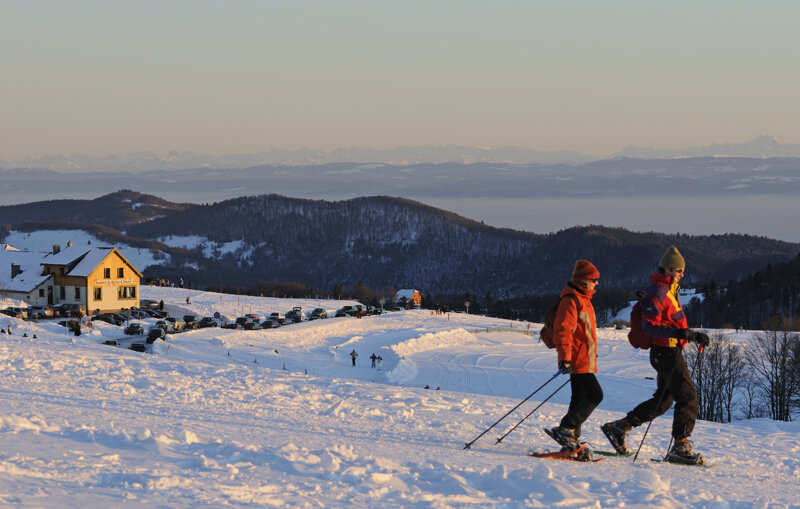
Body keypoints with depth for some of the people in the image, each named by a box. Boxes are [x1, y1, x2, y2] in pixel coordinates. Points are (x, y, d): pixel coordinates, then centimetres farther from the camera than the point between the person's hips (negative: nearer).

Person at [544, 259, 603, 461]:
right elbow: (562, 330, -20)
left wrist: (592, 354, 34)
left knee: (580, 399, 8)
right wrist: (565, 358, -27)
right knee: (595, 395, -15)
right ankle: (565, 430, -16)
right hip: (578, 360, -10)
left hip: (584, 359, 10)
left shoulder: (583, 299, 19)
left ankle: (571, 441, 10)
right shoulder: (570, 301, -13)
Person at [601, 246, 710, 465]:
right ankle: (680, 447, -7)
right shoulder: (656, 292, -14)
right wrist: (677, 333, -31)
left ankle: (619, 428, 22)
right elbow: (650, 326, -21)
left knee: (663, 399, 17)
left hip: (671, 351, 10)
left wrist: (694, 335, 15)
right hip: (666, 352, -10)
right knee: (688, 399, -10)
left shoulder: (669, 291, 18)